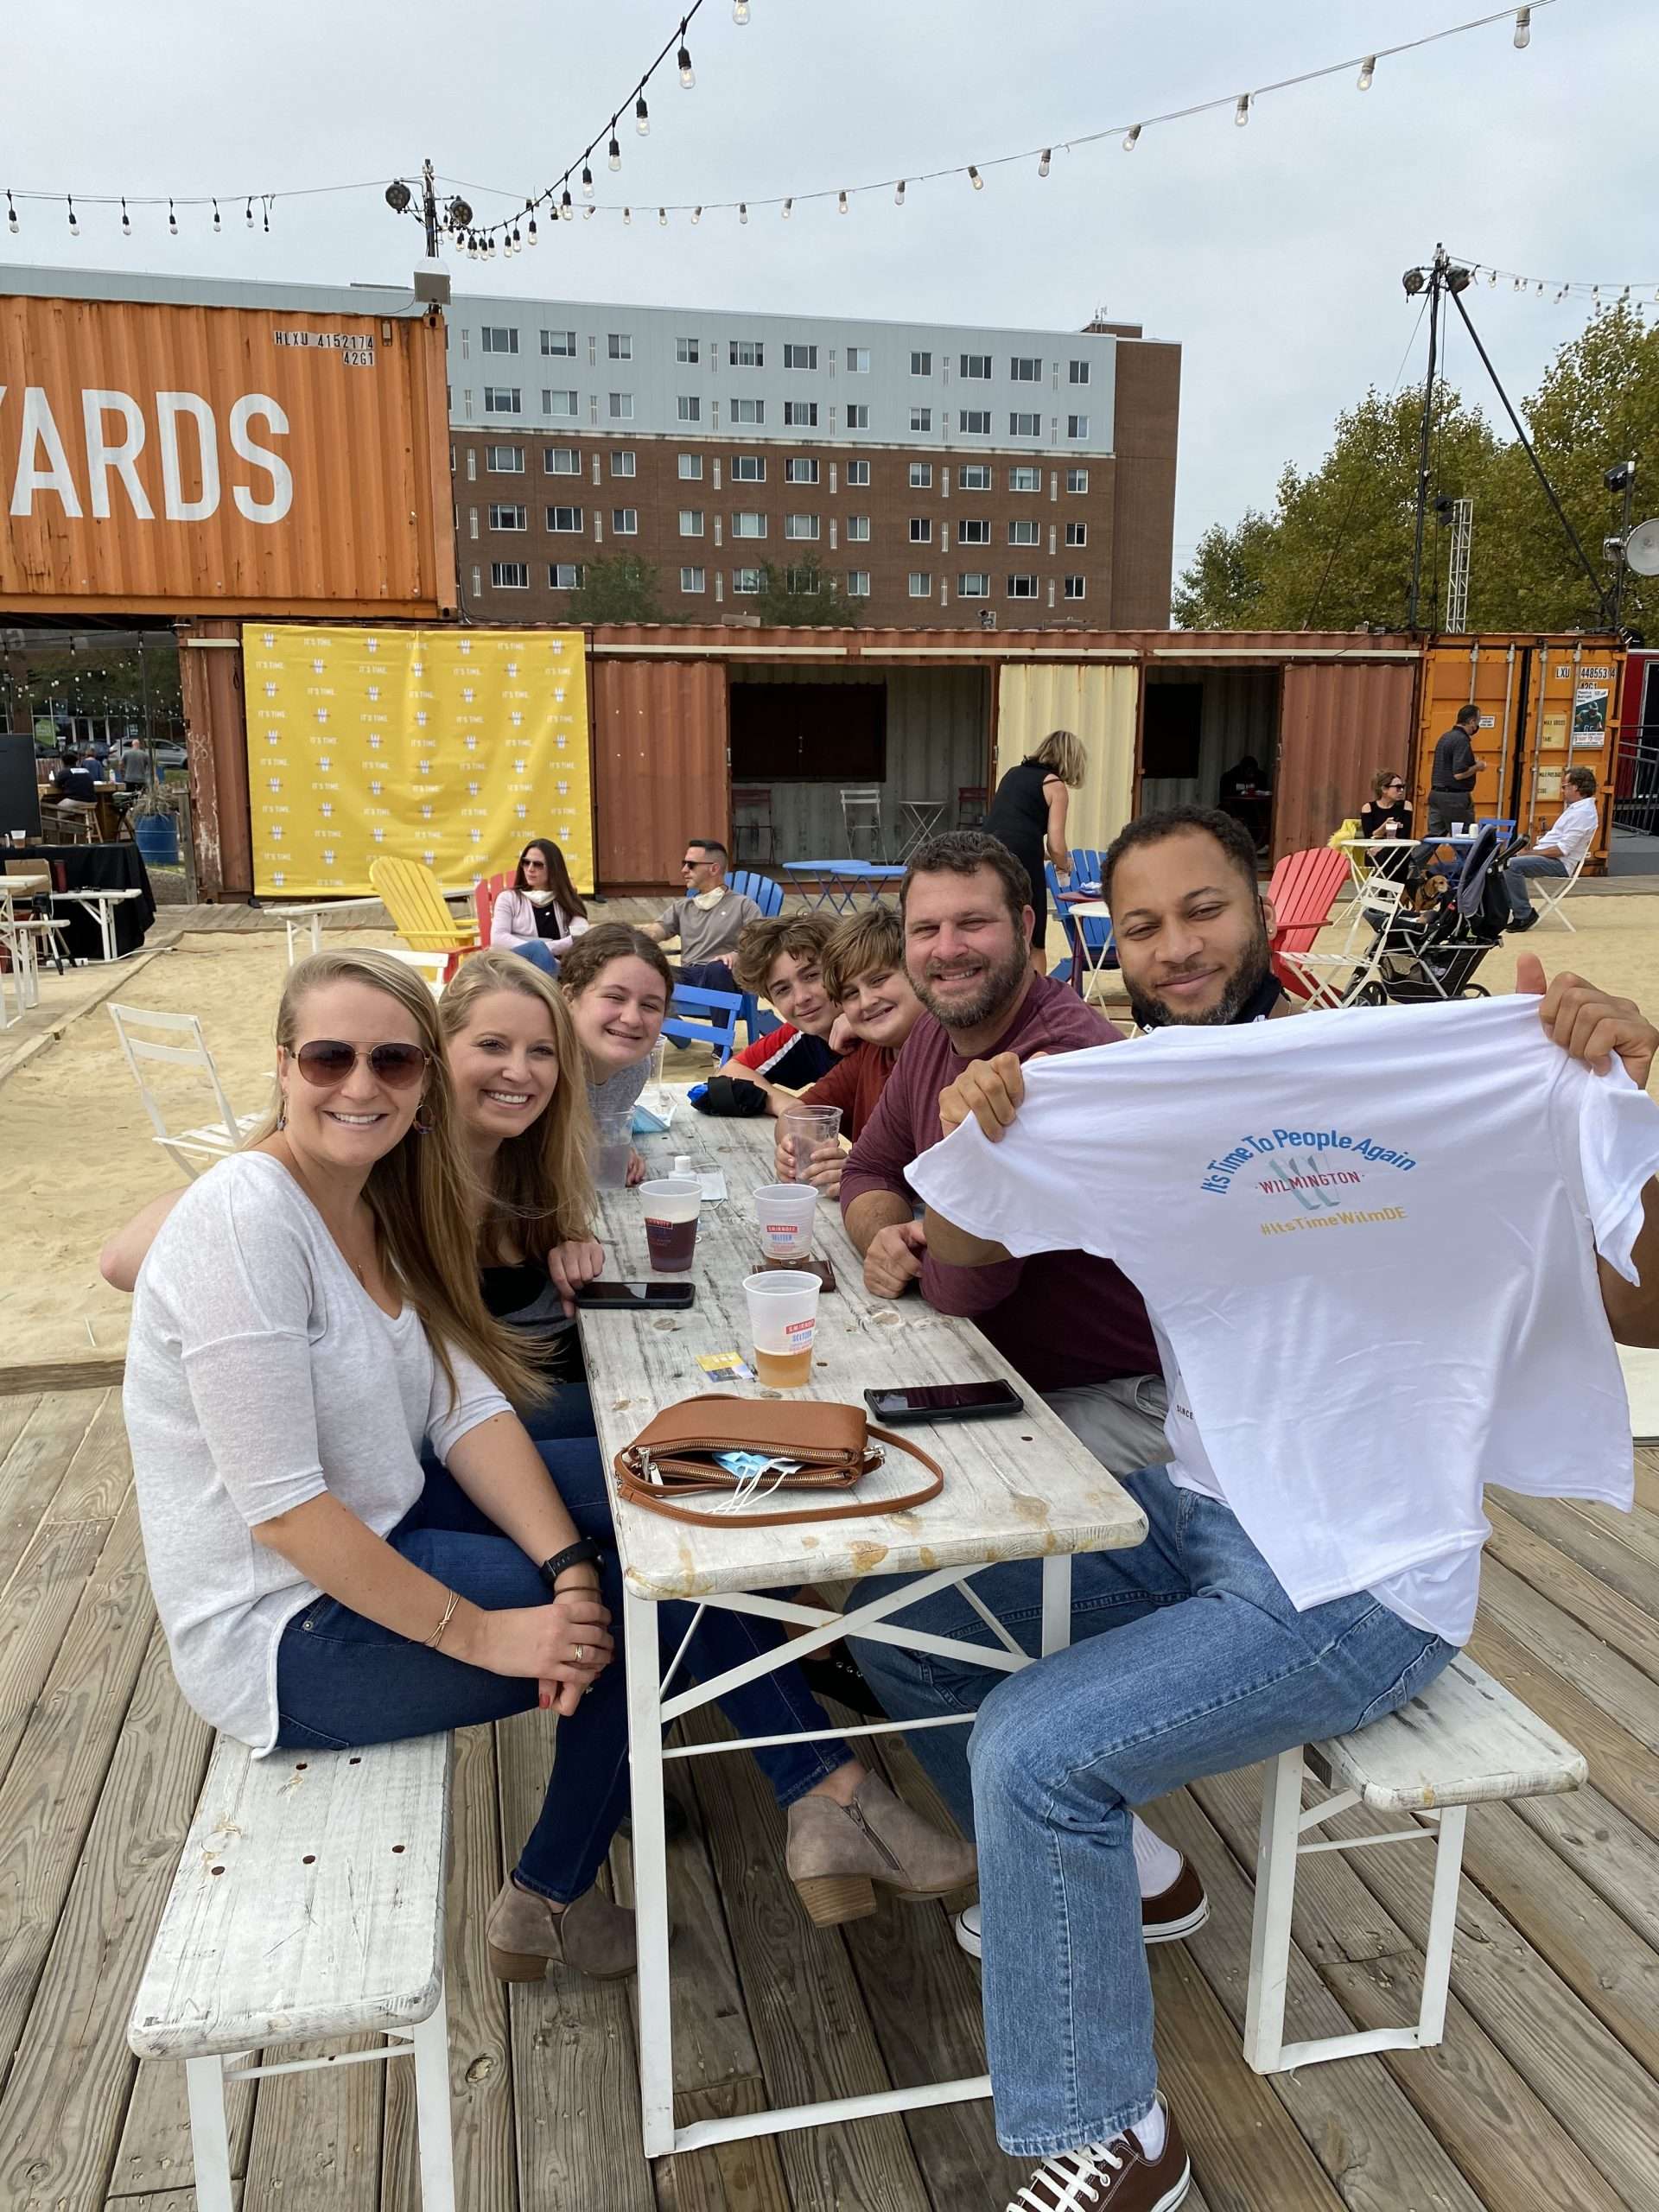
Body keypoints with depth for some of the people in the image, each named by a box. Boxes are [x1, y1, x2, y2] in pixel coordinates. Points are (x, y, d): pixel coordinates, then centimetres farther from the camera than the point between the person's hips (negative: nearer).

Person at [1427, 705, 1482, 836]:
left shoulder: (1445, 736, 13)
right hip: (1455, 797, -9)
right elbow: (1459, 774, -23)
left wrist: (1473, 764, 19)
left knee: (1434, 836, 7)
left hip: (1436, 794, 9)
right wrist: (1477, 767, -7)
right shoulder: (1462, 740, -16)